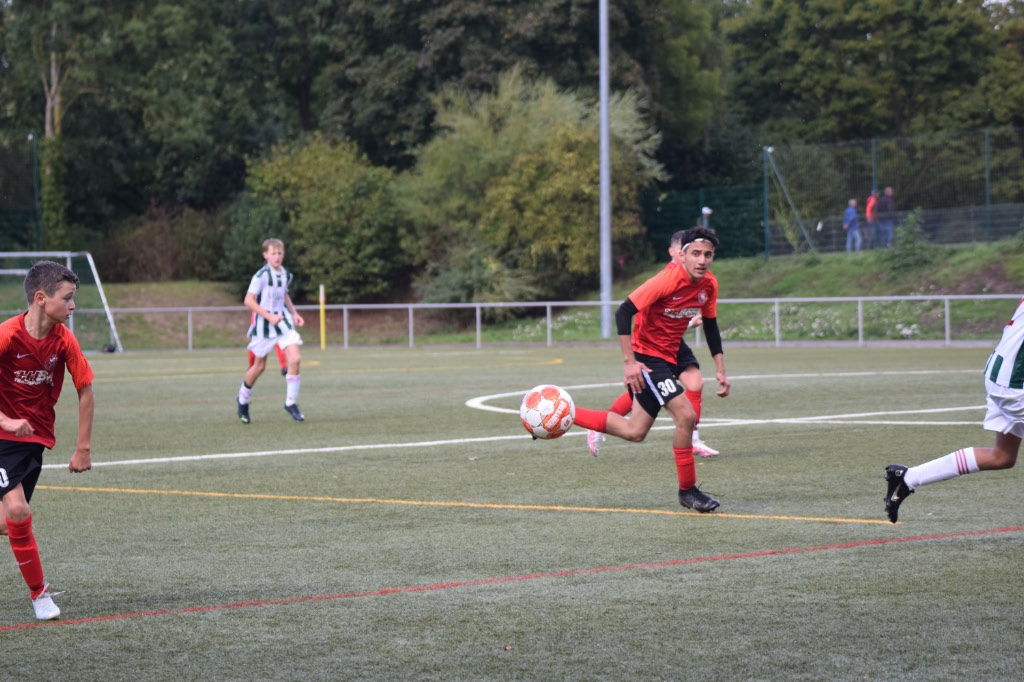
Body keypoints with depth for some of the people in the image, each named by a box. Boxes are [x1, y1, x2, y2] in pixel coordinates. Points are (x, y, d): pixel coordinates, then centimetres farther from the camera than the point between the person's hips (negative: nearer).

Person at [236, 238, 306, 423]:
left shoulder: (286, 275, 5)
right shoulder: (261, 275, -16)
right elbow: (248, 300, -18)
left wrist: (294, 313, 12)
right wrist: (269, 316, -22)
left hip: (283, 321, 5)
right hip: (264, 324, -5)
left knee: (295, 359, -13)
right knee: (259, 366, 6)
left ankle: (291, 403, -2)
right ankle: (243, 400, 31)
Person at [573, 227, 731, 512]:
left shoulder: (709, 284, -2)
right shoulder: (668, 280, -24)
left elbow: (710, 326, 12)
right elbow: (624, 312, -23)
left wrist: (720, 369, 7)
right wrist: (629, 362, -26)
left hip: (669, 356, 8)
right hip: (646, 357, -8)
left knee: (634, 432, 11)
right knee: (686, 416, -17)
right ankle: (687, 491, -2)